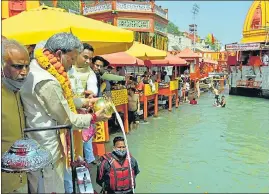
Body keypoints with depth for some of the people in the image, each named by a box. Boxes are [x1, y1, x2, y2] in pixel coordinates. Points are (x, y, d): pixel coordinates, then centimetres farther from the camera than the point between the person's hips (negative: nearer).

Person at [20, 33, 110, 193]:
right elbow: (67, 119, -19)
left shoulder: (37, 68, 2)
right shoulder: (47, 82, -29)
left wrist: (84, 101, 7)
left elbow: (61, 99, 13)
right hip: (45, 149, -10)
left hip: (35, 143, 10)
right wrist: (94, 117, -6)